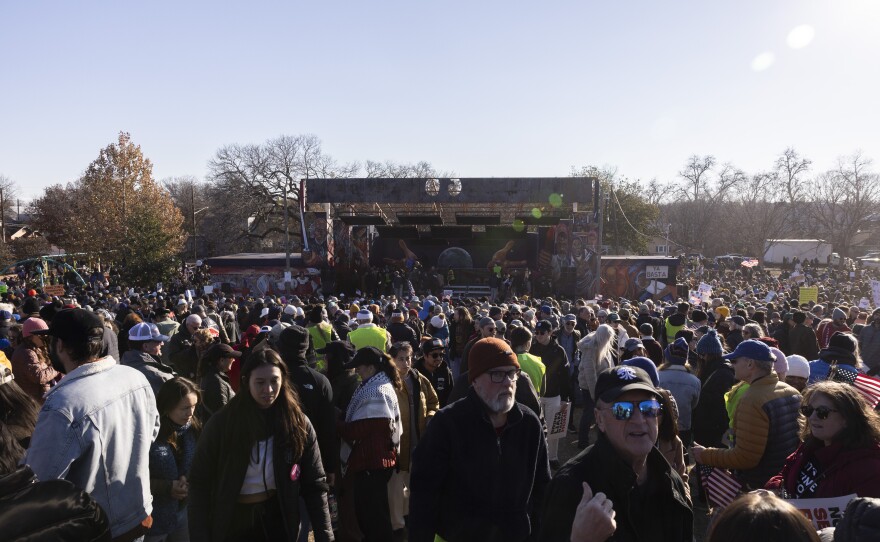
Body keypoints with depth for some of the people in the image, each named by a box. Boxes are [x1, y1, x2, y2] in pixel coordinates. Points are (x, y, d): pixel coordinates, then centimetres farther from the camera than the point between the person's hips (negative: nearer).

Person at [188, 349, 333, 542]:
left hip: (278, 521, 1)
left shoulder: (298, 423, -9)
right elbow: (199, 484, -8)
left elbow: (315, 485, -6)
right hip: (231, 523, -1)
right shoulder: (221, 423, -12)